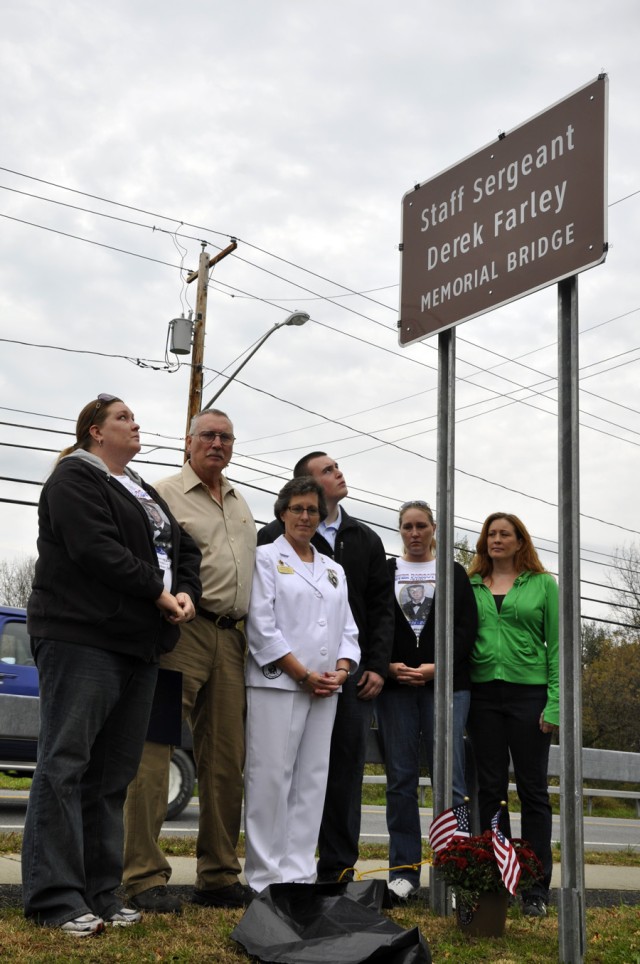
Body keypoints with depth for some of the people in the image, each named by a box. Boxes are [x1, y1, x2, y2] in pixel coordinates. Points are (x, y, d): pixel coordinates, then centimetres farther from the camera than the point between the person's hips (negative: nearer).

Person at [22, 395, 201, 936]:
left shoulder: (144, 492, 24)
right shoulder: (75, 479, -2)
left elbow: (184, 549, 18)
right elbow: (96, 550, -16)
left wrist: (186, 593, -2)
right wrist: (158, 591, -12)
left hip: (140, 646, 9)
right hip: (82, 639, -8)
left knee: (114, 773, 9)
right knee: (65, 764, -7)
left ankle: (101, 894, 14)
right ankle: (55, 898, -5)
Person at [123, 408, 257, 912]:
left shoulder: (241, 505, 23)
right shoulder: (164, 494, 1)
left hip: (231, 638, 7)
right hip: (182, 631, -7)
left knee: (226, 760, 8)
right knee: (154, 751, -9)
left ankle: (219, 876, 17)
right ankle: (145, 877, -5)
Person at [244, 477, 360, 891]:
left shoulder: (334, 569, 20)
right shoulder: (266, 558, 2)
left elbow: (348, 628, 17)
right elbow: (262, 627, -7)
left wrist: (341, 670, -2)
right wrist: (304, 675, -11)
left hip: (326, 689, 6)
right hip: (278, 683, -6)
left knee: (313, 779, 5)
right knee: (272, 777, -7)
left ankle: (299, 873, 11)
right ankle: (266, 876, -1)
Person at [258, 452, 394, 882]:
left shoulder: (366, 539, 15)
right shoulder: (276, 536, 1)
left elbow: (382, 606, 13)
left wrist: (377, 665, 3)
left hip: (355, 672, 4)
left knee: (347, 770, 6)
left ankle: (339, 870, 15)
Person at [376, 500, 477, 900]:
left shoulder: (454, 573, 12)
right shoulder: (384, 572, 14)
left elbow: (467, 626, 3)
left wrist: (437, 666, -9)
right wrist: (388, 666, -8)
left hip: (445, 683, -1)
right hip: (395, 684, 1)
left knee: (449, 775, -7)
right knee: (401, 778, 2)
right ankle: (404, 869, 8)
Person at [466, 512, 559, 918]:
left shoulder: (543, 584, 3)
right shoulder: (471, 585, 10)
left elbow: (557, 646, 0)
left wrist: (555, 704, -9)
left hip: (529, 693, -2)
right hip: (484, 694, 2)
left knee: (533, 790, 3)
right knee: (491, 789, 7)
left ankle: (537, 889, 10)